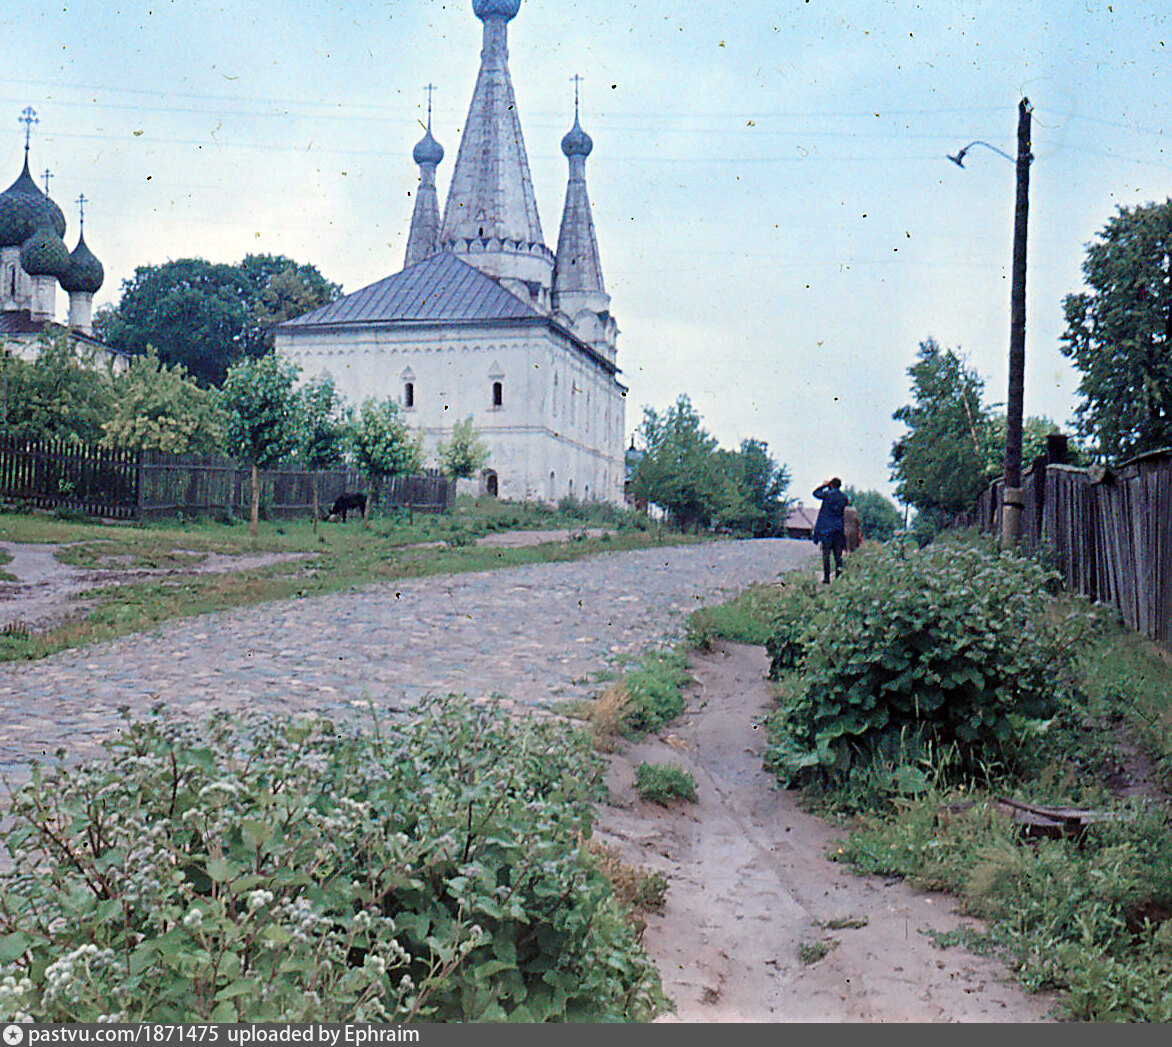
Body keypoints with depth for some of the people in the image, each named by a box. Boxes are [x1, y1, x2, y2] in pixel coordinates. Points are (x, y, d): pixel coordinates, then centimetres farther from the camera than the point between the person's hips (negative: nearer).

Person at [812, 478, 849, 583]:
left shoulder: (827, 495, -8)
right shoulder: (844, 497, 4)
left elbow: (815, 493, 8)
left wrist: (824, 485, 16)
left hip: (826, 529, -4)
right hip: (839, 529, 4)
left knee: (826, 554, -1)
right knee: (838, 554, 7)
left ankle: (826, 578, -3)